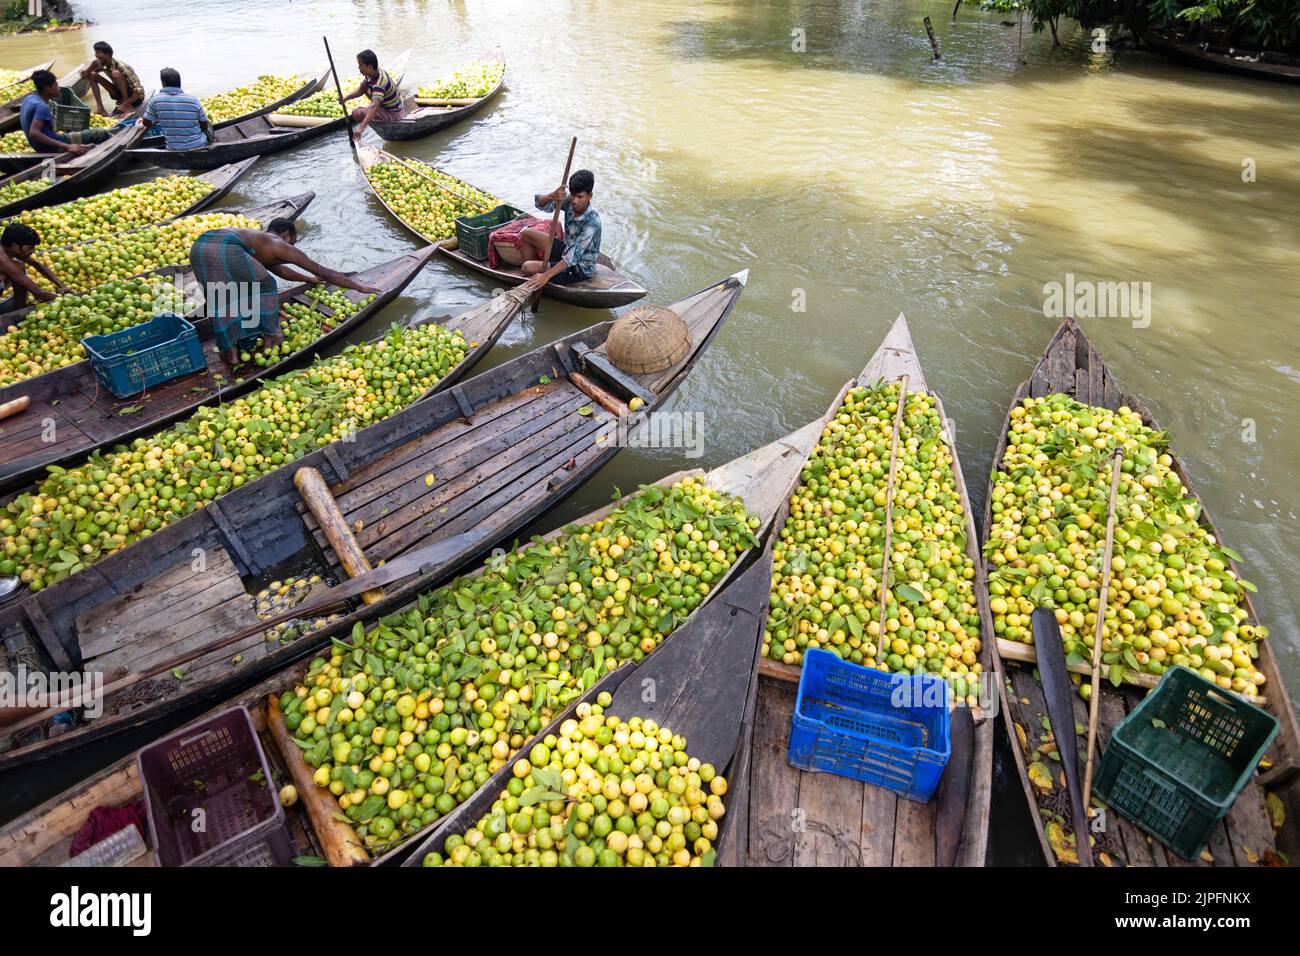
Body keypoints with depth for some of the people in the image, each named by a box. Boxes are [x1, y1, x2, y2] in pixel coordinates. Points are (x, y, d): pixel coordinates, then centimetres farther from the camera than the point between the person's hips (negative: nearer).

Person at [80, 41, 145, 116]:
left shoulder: (119, 66, -25)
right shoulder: (102, 63, -5)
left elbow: (139, 91, -32)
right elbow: (84, 75, 8)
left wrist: (125, 105, -36)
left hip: (135, 96, -7)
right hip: (120, 93, 7)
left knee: (116, 73, -27)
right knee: (92, 75, -2)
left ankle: (126, 106, -21)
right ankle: (100, 108, -8)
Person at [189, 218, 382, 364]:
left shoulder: (257, 239, 41)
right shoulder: (281, 246, 20)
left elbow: (280, 270, 58)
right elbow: (324, 272, 23)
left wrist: (310, 279, 72)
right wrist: (359, 287, 31)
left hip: (198, 246, 8)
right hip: (226, 248, -8)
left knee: (220, 300, 24)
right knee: (264, 286, 16)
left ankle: (229, 350, 23)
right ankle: (270, 337, 24)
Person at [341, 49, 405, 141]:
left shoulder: (379, 82, -30)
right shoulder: (376, 72, -2)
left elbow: (374, 107, -43)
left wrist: (362, 127, -53)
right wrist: (346, 98, -9)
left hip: (393, 115, -9)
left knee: (357, 113, -22)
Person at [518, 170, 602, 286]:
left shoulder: (592, 223, -31)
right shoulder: (569, 201, -11)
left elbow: (572, 258, -34)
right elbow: (540, 203, -16)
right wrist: (552, 196, -39)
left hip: (579, 269, -8)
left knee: (528, 268, -19)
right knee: (526, 234, 5)